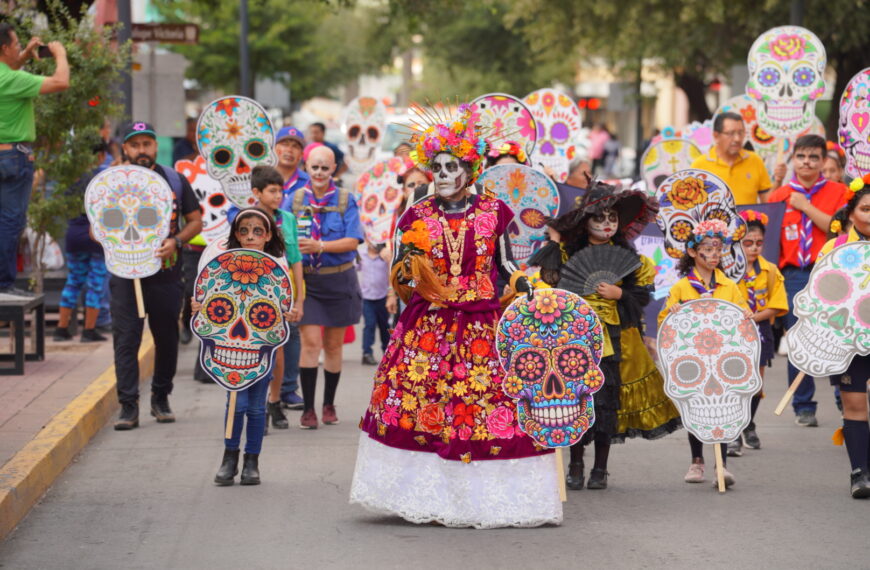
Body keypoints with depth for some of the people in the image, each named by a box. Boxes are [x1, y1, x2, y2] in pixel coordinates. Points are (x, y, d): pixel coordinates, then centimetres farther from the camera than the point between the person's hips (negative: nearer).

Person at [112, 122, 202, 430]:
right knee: (126, 340, -6)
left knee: (167, 339, 9)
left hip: (166, 274, 2)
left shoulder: (175, 180, 7)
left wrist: (175, 242, -9)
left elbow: (196, 221, 9)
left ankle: (161, 398, 25)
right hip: (126, 275, -1)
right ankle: (128, 407, -5)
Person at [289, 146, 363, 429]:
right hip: (305, 279, 0)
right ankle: (308, 408, -4)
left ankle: (329, 405, 22)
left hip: (338, 280, 0)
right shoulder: (296, 199, 4)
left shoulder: (345, 200, 1)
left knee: (333, 345, 8)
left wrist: (319, 246, -21)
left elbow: (352, 241, -8)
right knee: (310, 342, -10)